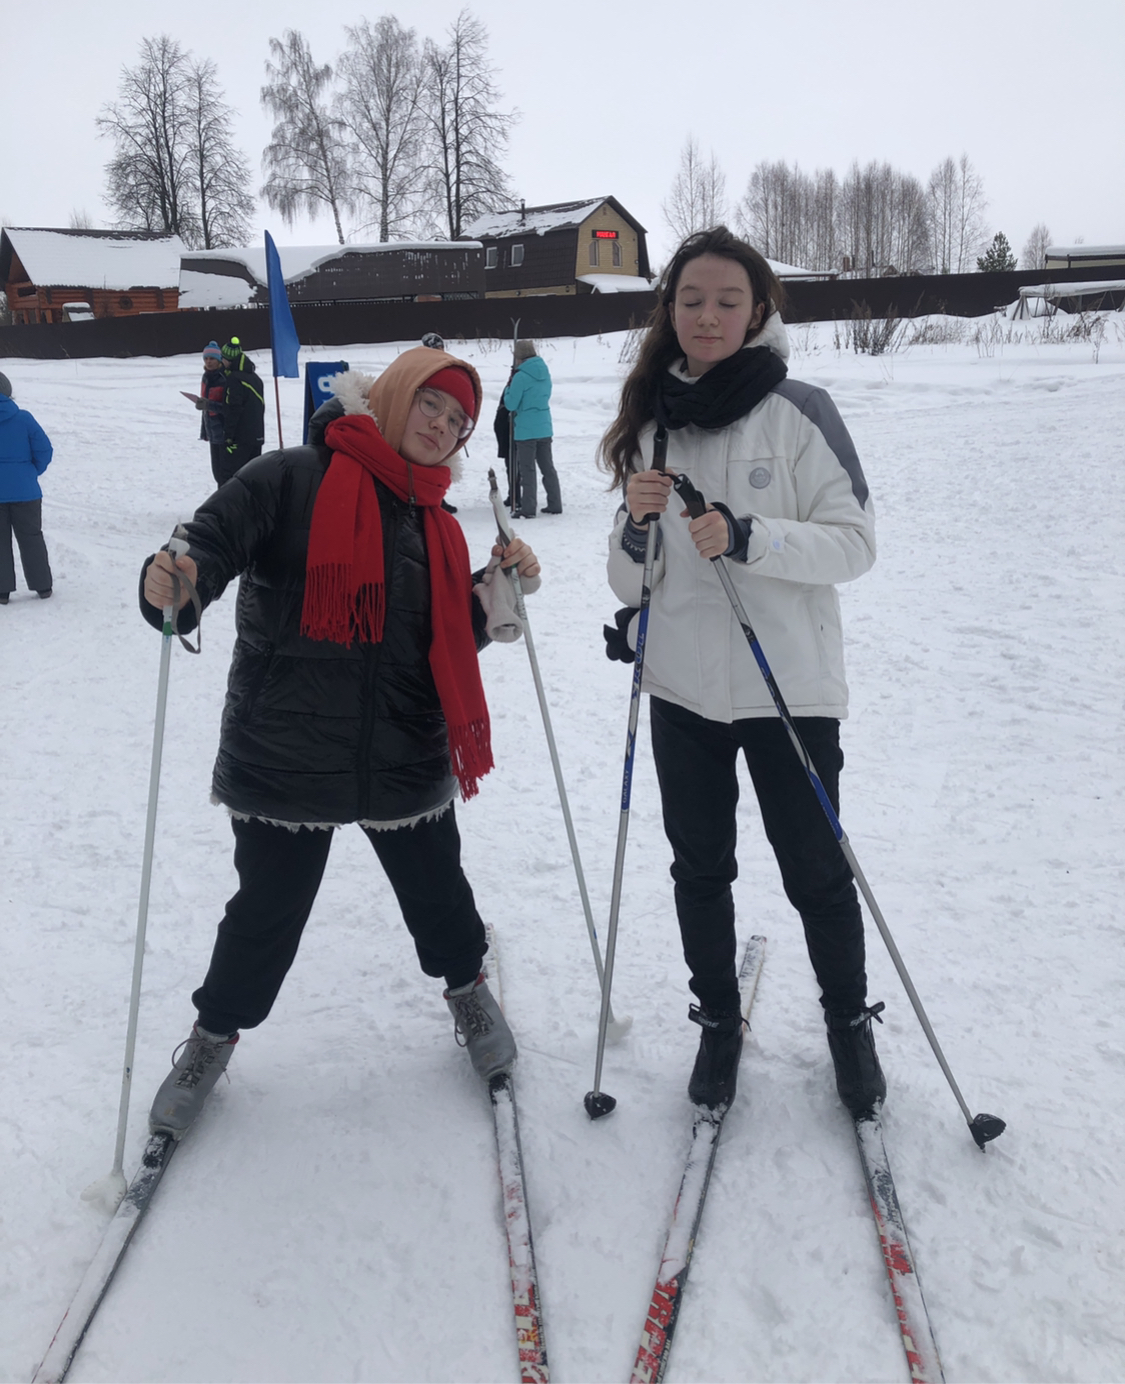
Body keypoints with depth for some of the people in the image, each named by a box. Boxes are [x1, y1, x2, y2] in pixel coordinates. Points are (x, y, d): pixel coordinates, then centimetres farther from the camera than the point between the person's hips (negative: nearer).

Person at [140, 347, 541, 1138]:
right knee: (267, 911, 8)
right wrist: (175, 585, -35)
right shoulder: (291, 480, -6)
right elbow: (215, 538, -14)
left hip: (406, 760, 4)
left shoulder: (434, 524, 12)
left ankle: (467, 988, 48)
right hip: (286, 756, -4)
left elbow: (452, 641, 14)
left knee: (437, 892, 17)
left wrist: (501, 587, 0)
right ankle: (216, 1034, 35)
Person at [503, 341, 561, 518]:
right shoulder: (545, 373, 6)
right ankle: (555, 504, 18)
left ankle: (528, 508, -2)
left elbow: (511, 405, -11)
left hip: (526, 430, -7)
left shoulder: (520, 377, -15)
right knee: (548, 467, 14)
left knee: (527, 470, -2)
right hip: (545, 428, 7)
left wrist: (508, 389, 4)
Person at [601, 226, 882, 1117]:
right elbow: (633, 584, 7)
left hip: (788, 684, -4)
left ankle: (850, 1024, 33)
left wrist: (746, 536, -24)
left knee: (815, 870, 10)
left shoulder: (798, 411, -7)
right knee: (700, 867, 15)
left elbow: (855, 541, -11)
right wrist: (638, 525, -14)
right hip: (684, 686, 4)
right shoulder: (653, 423, 6)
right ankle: (719, 1020, 36)